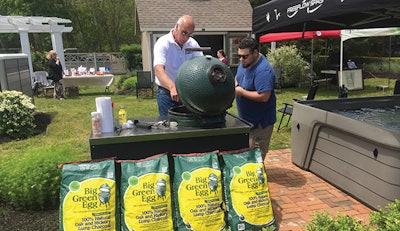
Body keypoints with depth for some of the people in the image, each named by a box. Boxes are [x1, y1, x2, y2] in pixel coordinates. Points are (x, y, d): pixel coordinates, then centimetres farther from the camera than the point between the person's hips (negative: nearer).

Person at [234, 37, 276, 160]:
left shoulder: (263, 70, -27)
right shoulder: (245, 63, 3)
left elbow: (263, 97, -33)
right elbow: (237, 76, 21)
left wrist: (241, 92, -24)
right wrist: (235, 83, -2)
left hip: (259, 122, -9)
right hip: (246, 118, 9)